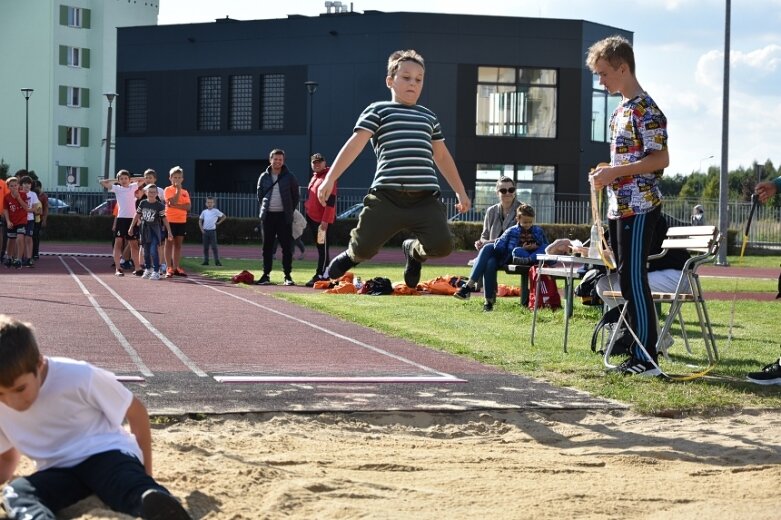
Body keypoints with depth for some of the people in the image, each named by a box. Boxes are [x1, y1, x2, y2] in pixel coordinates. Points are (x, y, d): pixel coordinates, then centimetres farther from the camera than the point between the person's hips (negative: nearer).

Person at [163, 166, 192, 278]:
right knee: (169, 243, -1)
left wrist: (175, 205, -14)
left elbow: (188, 206, -3)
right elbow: (174, 202, -19)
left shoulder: (185, 192, 10)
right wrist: (178, 189, -15)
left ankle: (176, 267, 12)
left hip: (182, 221, 5)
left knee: (178, 244, 8)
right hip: (170, 220, -5)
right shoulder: (168, 190, -3)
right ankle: (169, 268, -2)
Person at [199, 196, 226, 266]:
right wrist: (201, 229, 0)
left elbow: (224, 216, 5)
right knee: (205, 247, 6)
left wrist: (219, 223, -2)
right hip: (205, 231, 3)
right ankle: (206, 261, 11)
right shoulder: (204, 212, 5)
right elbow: (200, 221, 12)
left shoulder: (216, 211, -3)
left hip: (212, 231, -3)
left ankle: (217, 261, -5)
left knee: (214, 247, -6)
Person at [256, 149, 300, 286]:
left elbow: (295, 196, 7)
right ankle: (266, 275, 8)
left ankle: (287, 276, 2)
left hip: (284, 216, -2)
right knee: (267, 246, 4)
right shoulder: (264, 177, 6)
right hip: (268, 215, 2)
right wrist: (264, 208, 7)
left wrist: (290, 211, 3)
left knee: (287, 246, -3)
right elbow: (260, 195, 15)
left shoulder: (289, 177, 1)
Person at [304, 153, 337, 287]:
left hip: (323, 221, -9)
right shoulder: (314, 177, 19)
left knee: (323, 249, -7)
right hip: (313, 219, 9)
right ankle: (324, 275, 14)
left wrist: (325, 220, -20)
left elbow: (331, 201, -16)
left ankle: (319, 277, -8)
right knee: (320, 248, 10)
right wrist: (308, 216, 19)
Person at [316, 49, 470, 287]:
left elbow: (442, 156, 31)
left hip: (425, 198, 3)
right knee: (364, 247, -5)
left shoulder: (429, 117, 23)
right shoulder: (378, 110, 9)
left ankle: (414, 251, 21)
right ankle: (352, 256, 36)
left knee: (442, 245, -16)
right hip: (387, 196, -3)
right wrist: (330, 178, -11)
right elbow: (355, 144, -2)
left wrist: (460, 192, 30)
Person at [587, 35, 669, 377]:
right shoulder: (621, 110, 17)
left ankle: (647, 358, -8)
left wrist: (614, 172, -18)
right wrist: (606, 174, 9)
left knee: (634, 279, -10)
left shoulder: (645, 109, -12)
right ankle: (636, 349, 15)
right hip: (620, 207, 10)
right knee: (626, 279, 10)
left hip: (638, 208, -10)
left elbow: (660, 159, -18)